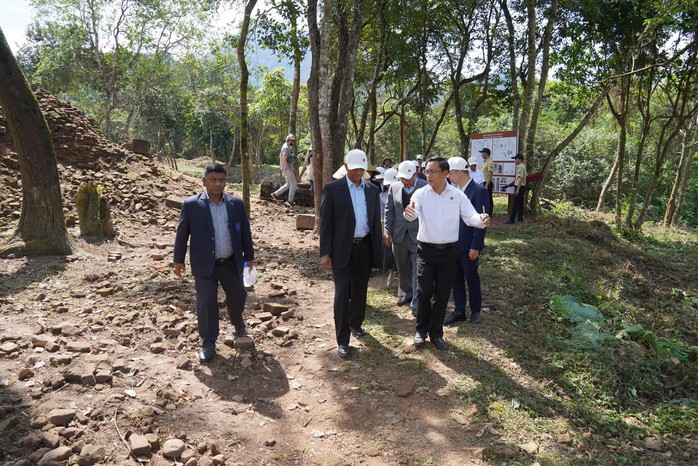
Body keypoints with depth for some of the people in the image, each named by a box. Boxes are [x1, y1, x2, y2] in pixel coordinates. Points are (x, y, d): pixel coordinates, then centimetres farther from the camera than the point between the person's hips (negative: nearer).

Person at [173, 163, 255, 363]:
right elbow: (182, 233, 0)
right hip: (205, 265, -2)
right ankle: (208, 343, 19)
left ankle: (238, 323, 46)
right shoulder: (191, 204, -7)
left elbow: (245, 231, 6)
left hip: (231, 263, 3)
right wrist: (178, 260, 2)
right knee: (206, 304, 3)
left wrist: (249, 257, 10)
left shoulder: (236, 203, 0)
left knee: (238, 296, 16)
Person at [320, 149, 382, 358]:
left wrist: (377, 250, 9)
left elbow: (376, 221, 11)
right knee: (342, 293, -3)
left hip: (365, 247, 4)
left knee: (360, 290, 16)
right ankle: (342, 340, 5)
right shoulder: (332, 188, -5)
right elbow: (325, 222, -6)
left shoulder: (372, 190, 7)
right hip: (342, 249, -4)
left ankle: (356, 324, 38)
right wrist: (325, 253, -10)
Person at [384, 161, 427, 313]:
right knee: (403, 267, 16)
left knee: (417, 268, -1)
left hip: (418, 235, -4)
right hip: (399, 235, 4)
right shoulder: (394, 187, 5)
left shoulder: (426, 187, -8)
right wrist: (387, 231, 4)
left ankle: (416, 300, 8)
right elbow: (389, 210, 9)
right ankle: (407, 293, 34)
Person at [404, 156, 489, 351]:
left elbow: (470, 216, -8)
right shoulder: (421, 194, -5)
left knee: (442, 295, 9)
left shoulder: (457, 195, -2)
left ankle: (436, 333, 25)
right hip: (426, 250, -1)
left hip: (448, 251, 1)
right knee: (424, 292, 0)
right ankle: (421, 329, 23)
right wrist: (409, 213, -47)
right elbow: (413, 212, -22)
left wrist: (482, 220, -31)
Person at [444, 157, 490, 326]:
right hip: (452, 244, 6)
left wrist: (476, 247, -17)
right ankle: (459, 311, 26)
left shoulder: (479, 191, -16)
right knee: (456, 279, 13)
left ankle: (475, 311, 30)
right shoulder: (453, 189, 3)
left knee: (472, 278, 12)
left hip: (468, 246, -5)